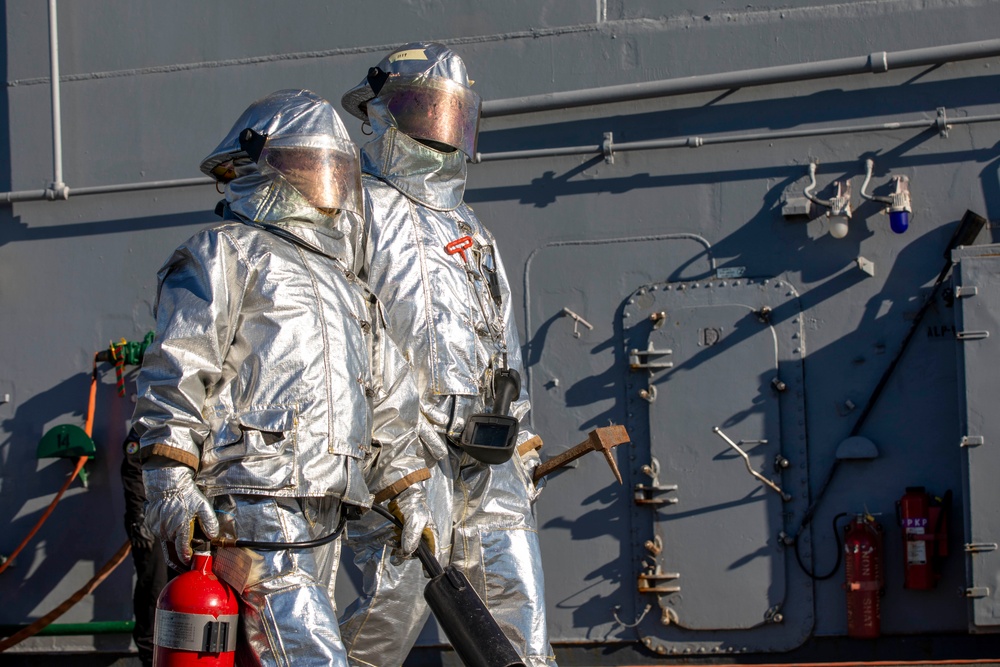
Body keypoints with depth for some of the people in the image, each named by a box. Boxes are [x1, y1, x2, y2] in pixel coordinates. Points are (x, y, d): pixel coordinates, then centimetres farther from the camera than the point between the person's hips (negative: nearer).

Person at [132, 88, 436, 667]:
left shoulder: (347, 289, 29)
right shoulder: (229, 255, 5)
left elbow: (388, 397, 32)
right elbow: (175, 370, -5)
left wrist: (407, 491, 25)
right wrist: (170, 478, -15)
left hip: (320, 515, 8)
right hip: (254, 500, -8)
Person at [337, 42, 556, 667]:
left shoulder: (469, 226, 25)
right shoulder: (361, 207, 1)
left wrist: (520, 439, 21)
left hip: (485, 449, 7)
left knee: (517, 596, 1)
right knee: (398, 596, -11)